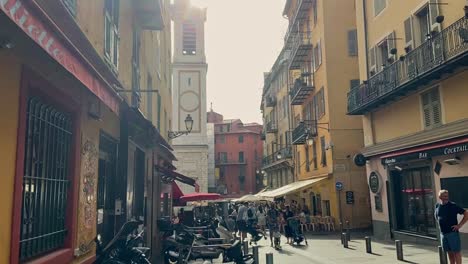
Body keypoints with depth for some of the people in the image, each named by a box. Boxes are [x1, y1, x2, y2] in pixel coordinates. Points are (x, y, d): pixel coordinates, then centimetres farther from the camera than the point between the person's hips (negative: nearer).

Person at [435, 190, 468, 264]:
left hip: (452, 232, -5)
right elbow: (436, 216, 26)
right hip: (443, 233, 5)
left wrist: (459, 225, -12)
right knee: (449, 252, 13)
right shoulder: (437, 206, 6)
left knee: (456, 252, -1)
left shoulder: (453, 205, -9)